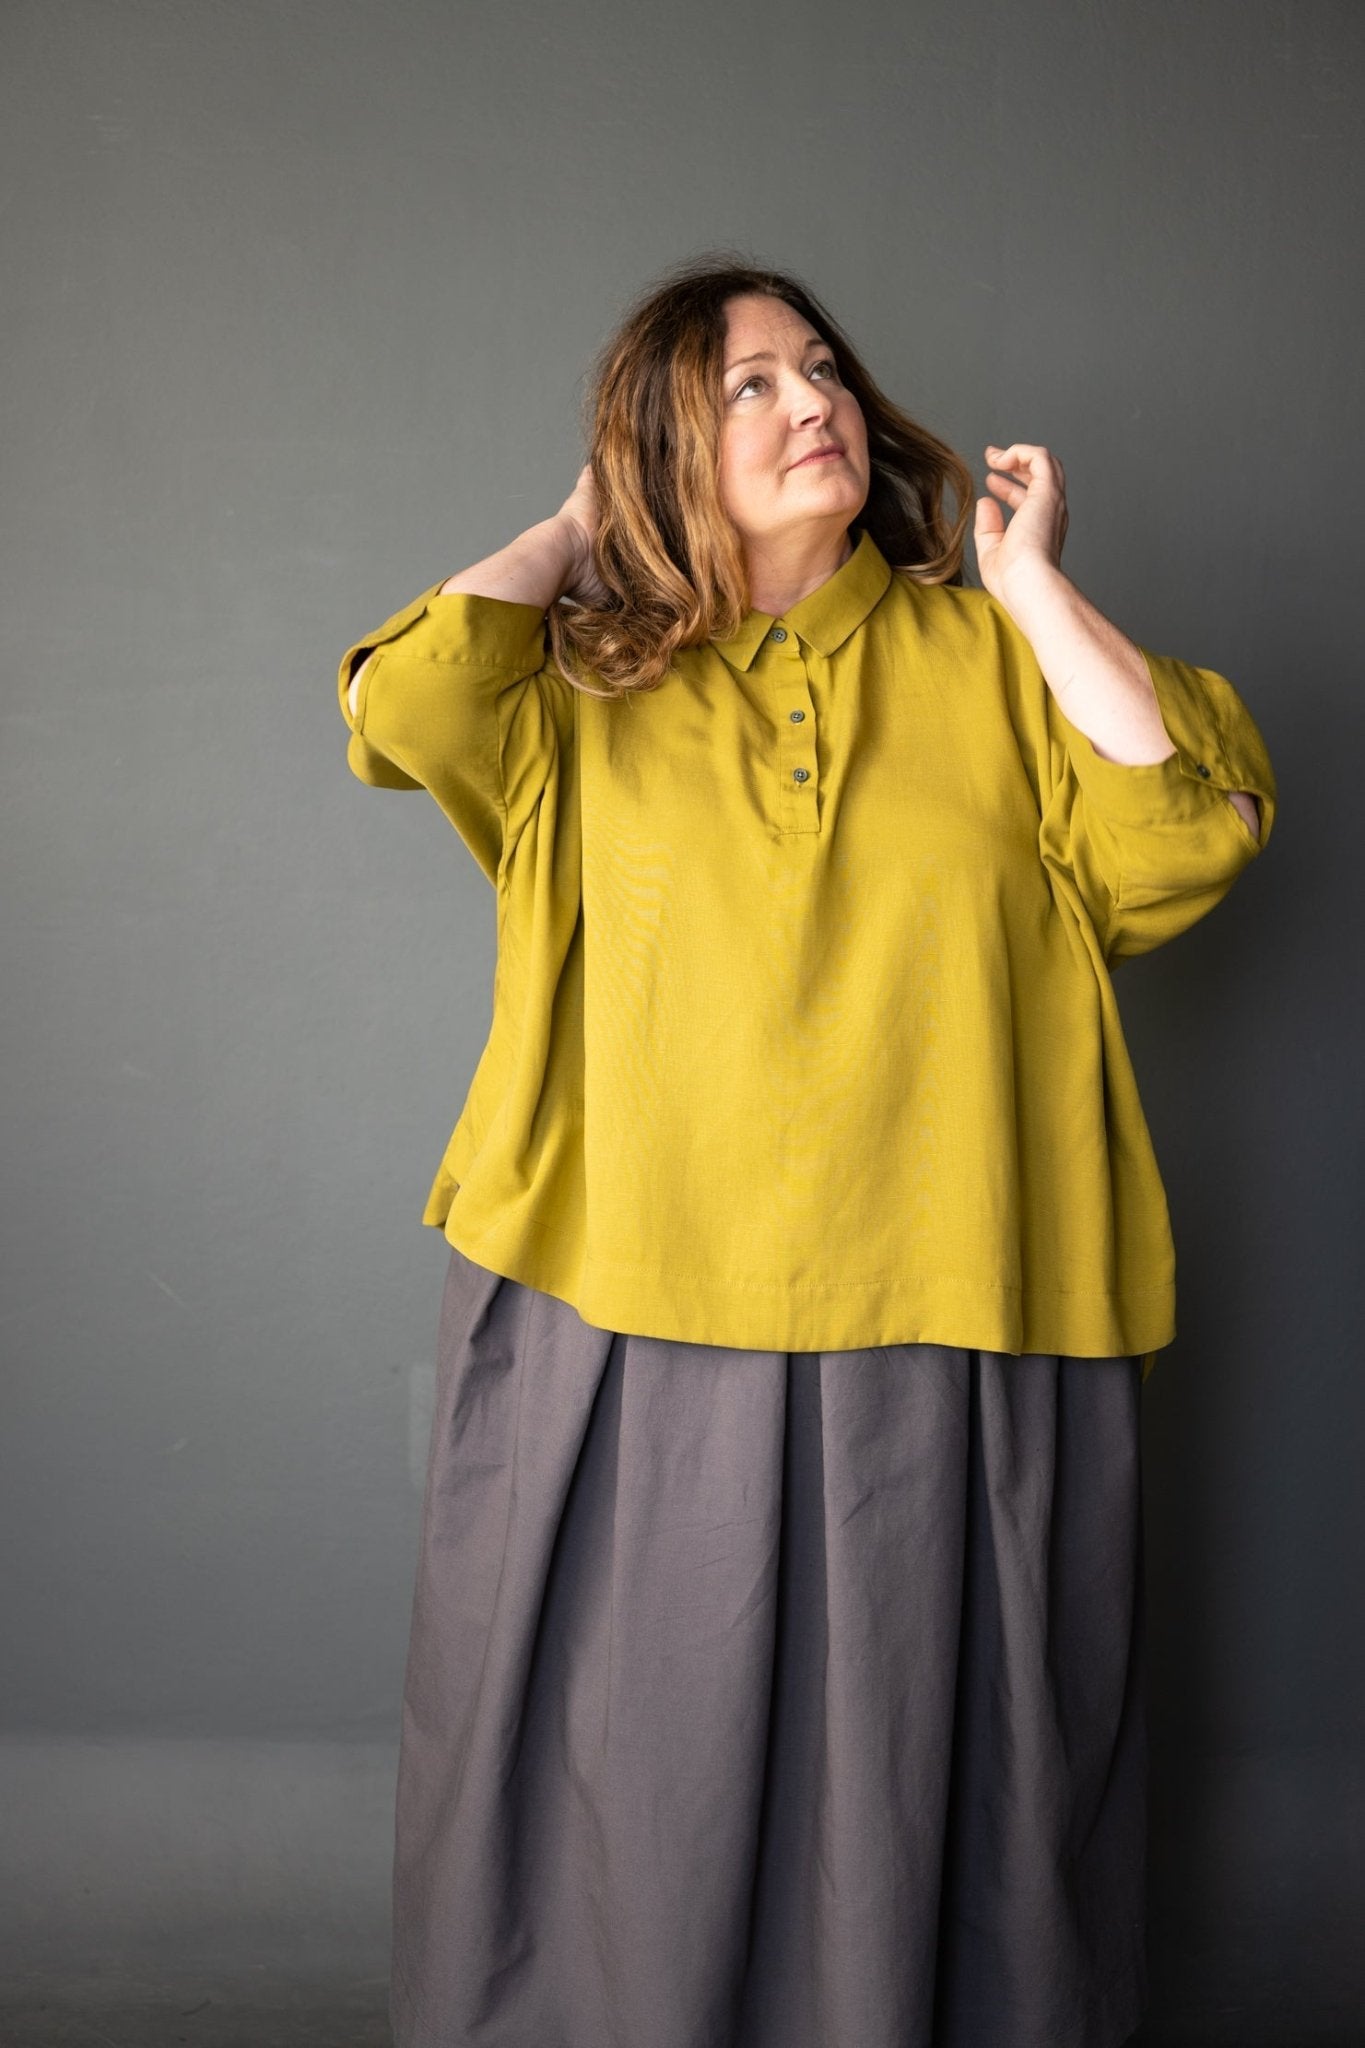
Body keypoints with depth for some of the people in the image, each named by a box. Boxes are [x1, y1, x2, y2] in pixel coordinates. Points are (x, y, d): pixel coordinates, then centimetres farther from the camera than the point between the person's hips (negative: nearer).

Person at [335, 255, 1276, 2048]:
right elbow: (400, 705, -13)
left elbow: (1189, 837, -6)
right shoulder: (586, 681, 7)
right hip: (627, 1335, 0)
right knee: (638, 1789, 14)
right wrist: (573, 533, 3)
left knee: (920, 1789, 15)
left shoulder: (989, 654, 8)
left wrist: (1035, 583, 0)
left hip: (950, 1342, 1)